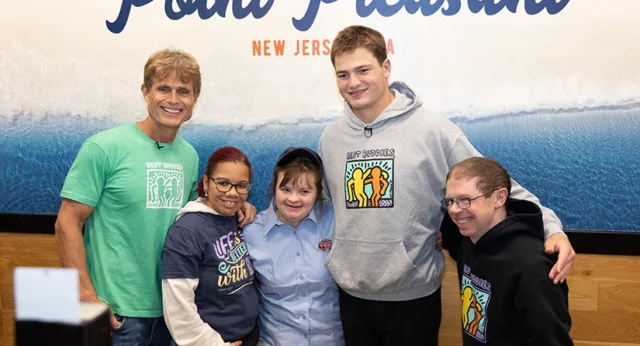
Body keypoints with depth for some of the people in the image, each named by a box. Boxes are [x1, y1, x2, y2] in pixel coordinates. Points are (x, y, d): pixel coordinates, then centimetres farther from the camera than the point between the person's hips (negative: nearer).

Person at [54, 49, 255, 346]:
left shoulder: (189, 155, 6)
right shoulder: (104, 148, -11)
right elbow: (67, 224, -10)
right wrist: (88, 298, -15)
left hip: (171, 308, 6)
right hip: (117, 312, -5)